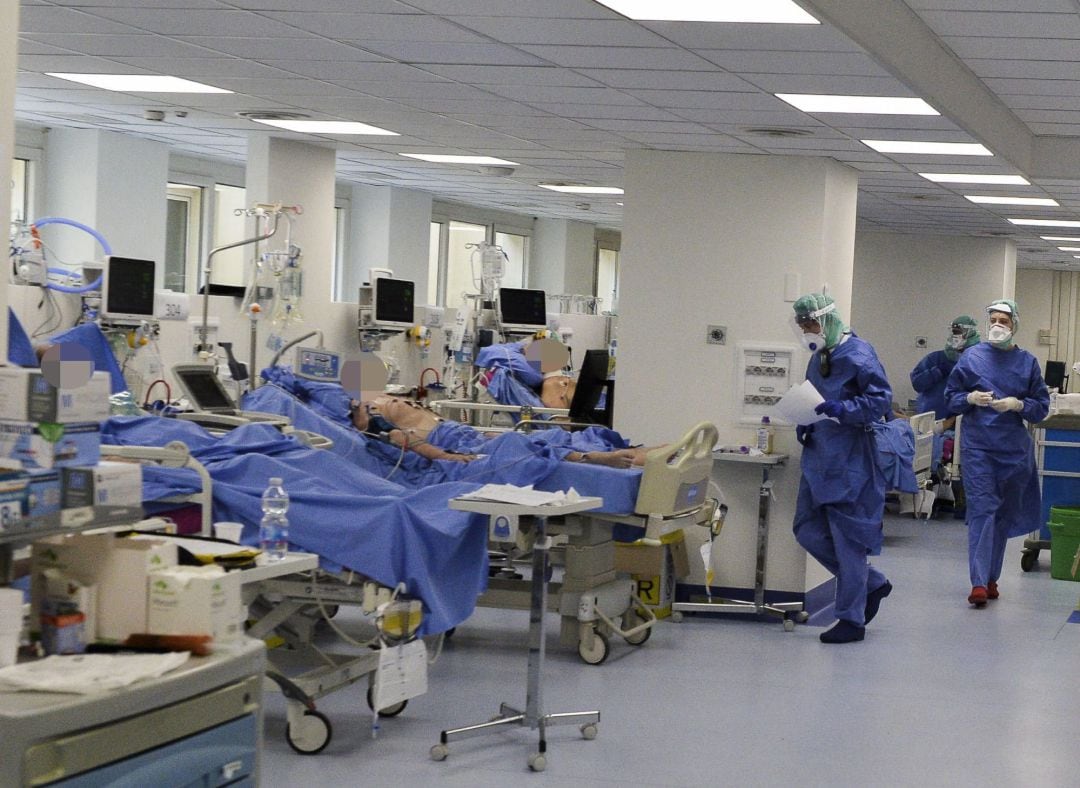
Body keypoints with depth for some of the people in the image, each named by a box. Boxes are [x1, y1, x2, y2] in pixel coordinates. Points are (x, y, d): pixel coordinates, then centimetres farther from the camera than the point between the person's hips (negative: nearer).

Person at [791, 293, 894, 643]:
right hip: (820, 459, 9)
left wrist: (842, 410, -28)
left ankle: (851, 620, 9)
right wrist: (805, 425, 6)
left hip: (851, 463, -9)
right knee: (808, 531, 8)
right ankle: (873, 583, 24)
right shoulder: (819, 358, 14)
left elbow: (881, 399, -16)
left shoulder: (858, 355, -12)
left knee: (848, 540, -2)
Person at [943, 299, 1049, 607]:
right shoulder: (972, 357, 2)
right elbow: (951, 396, 8)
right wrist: (970, 399, -12)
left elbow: (1042, 406, 6)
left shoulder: (1027, 362, 4)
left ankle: (992, 577, 22)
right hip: (977, 445, -2)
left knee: (1004, 513, 10)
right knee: (981, 509, -11)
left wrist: (1018, 405, -13)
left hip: (1014, 449, 2)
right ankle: (979, 582, -15)